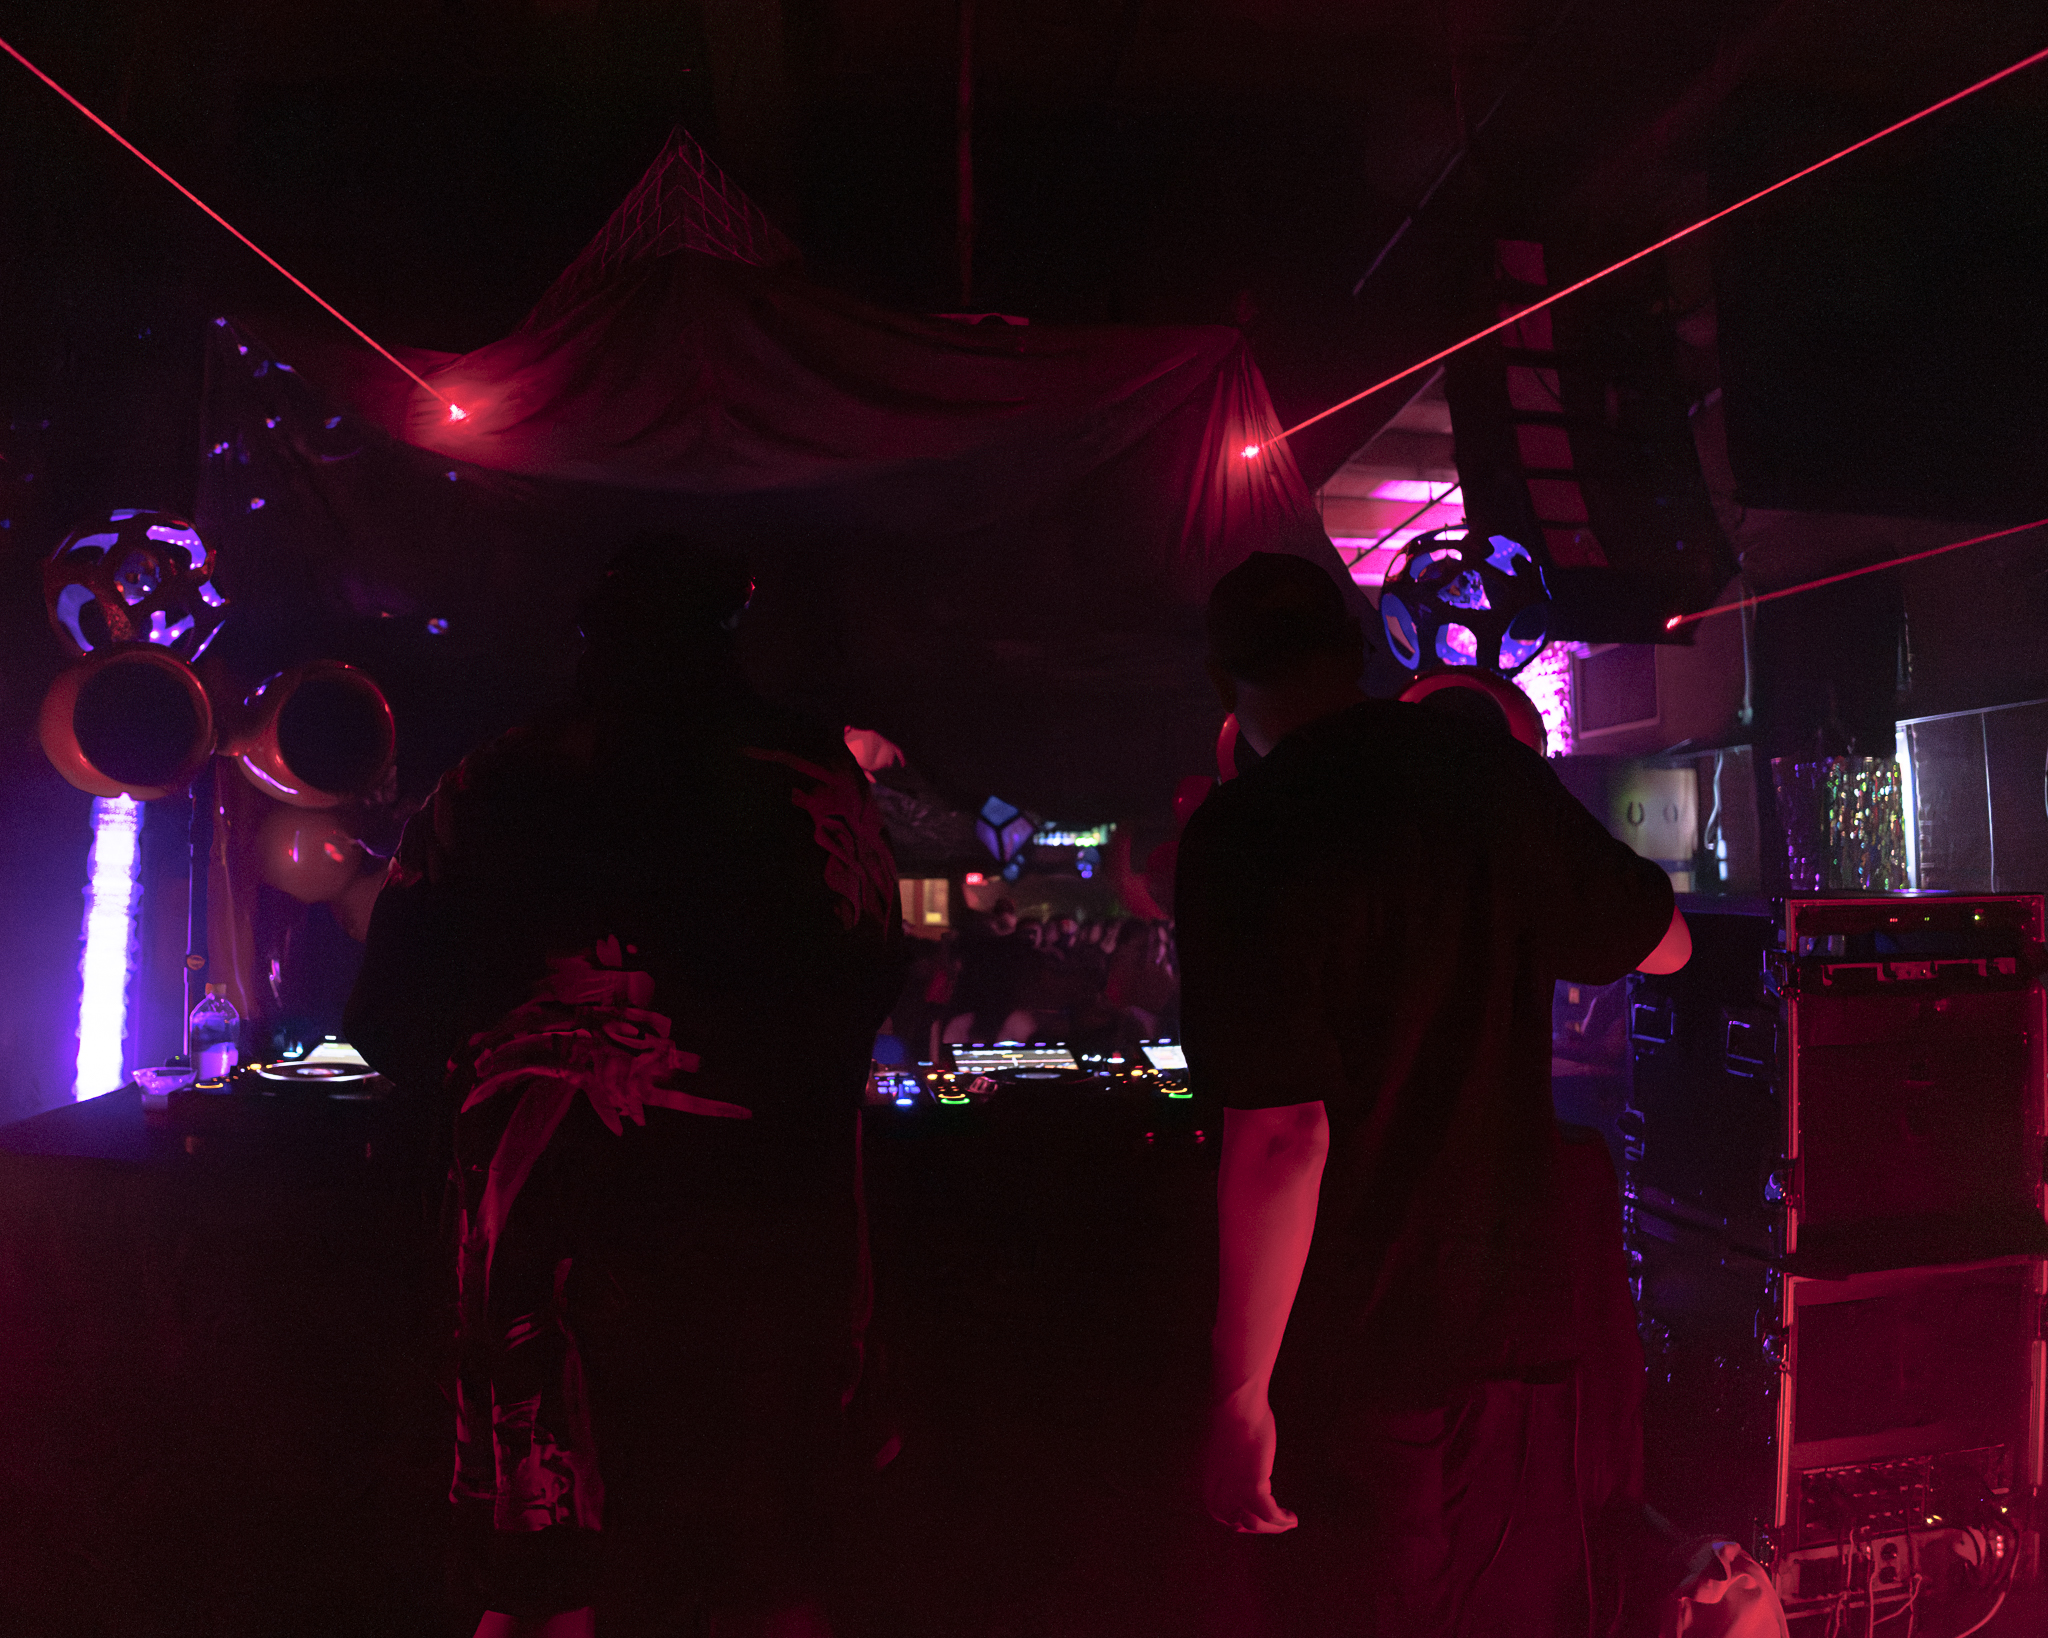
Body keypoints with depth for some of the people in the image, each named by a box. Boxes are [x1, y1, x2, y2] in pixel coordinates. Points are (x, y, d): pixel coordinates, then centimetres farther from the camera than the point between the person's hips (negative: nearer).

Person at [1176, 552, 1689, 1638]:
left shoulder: (1247, 836, -20)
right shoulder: (1497, 774, -1)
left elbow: (1281, 1137, -24)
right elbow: (1666, 945, 14)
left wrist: (1240, 1391, -16)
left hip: (1368, 1355, -5)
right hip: (1534, 1314, 6)